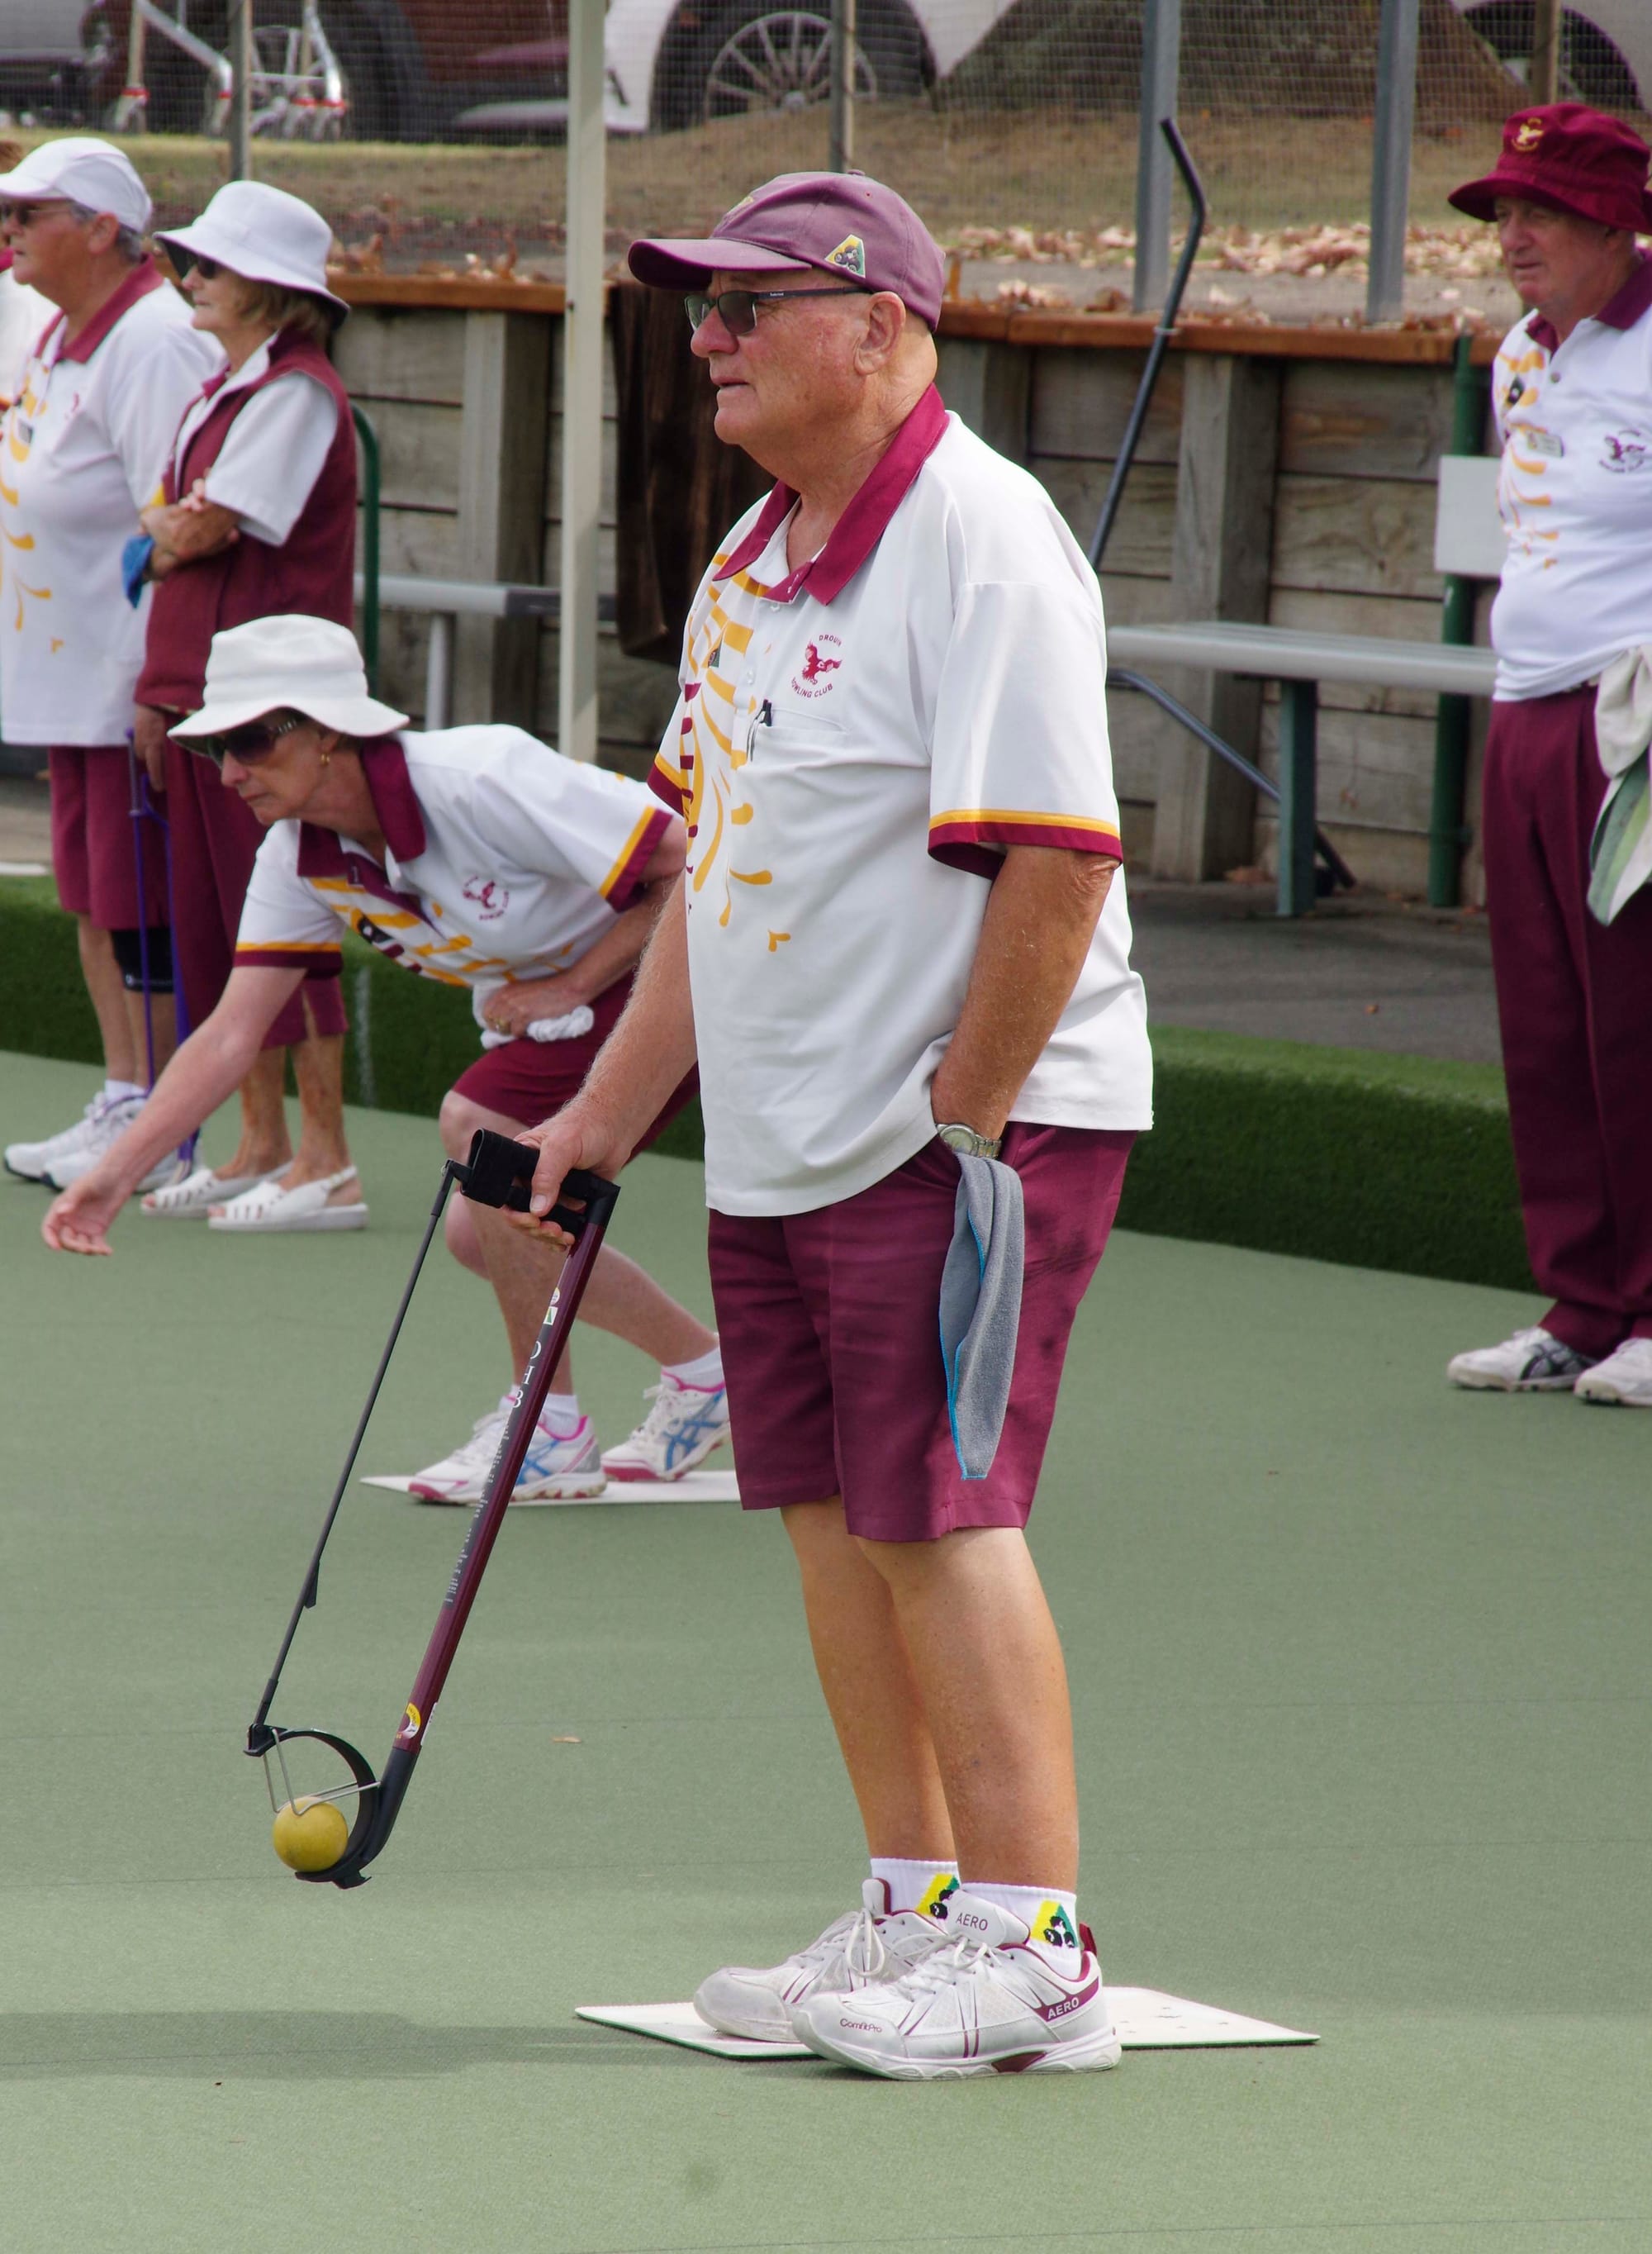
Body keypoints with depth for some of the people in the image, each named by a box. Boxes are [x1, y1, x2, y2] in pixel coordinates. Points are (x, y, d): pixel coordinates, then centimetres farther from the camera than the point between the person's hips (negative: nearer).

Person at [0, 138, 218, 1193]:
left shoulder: (154, 342, -18)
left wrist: (159, 678, -24)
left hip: (136, 679, -10)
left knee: (140, 902, -5)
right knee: (91, 896, 15)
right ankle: (123, 1100, 23)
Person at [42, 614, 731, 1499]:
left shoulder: (480, 781, -32)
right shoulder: (299, 859, -8)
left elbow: (692, 866, -28)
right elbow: (232, 1032, -8)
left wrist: (572, 986, -22)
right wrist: (116, 1172, -18)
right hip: (542, 1004, 9)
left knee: (475, 1125, -23)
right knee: (481, 1232, 3)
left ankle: (549, 1434, -9)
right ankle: (700, 1369, 23)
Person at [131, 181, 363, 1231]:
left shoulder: (299, 392, -13)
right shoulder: (223, 392, 17)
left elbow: (204, 530, -18)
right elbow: (178, 534, 15)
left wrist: (163, 534, 5)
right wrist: (157, 689, 7)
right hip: (199, 687, 9)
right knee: (216, 920, 10)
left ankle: (326, 1163, -2)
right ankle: (262, 1145, 16)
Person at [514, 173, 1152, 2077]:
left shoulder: (979, 542, -16)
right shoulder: (757, 556, 14)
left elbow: (1055, 862, -21)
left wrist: (962, 1121, -20)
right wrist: (616, 1101, 19)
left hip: (968, 1134, -9)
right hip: (780, 1142, 9)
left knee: (939, 1522, -10)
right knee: (836, 1521, 10)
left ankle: (1034, 1953, -5)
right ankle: (917, 1908, 19)